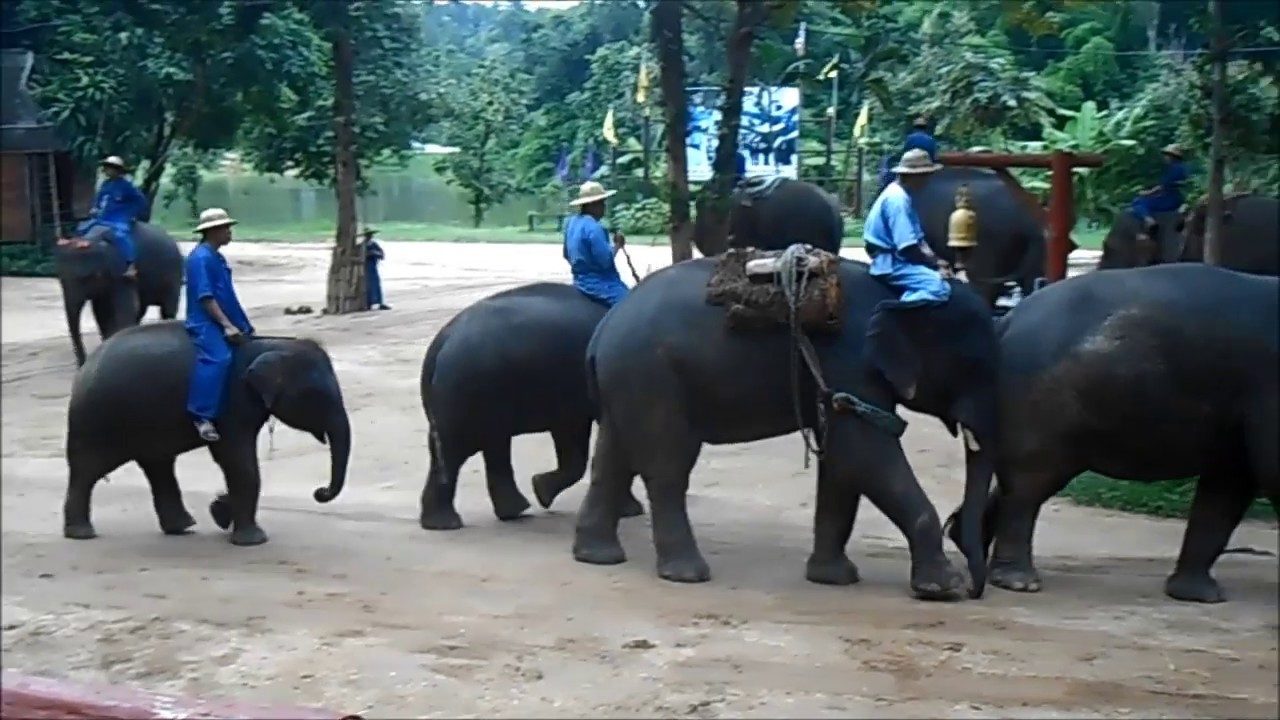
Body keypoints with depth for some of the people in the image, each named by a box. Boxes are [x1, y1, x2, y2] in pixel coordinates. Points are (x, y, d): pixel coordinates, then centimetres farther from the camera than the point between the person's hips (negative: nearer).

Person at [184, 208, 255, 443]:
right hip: (206, 323, -10)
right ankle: (201, 415, -29)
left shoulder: (216, 257, 16)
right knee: (217, 359, -28)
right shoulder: (201, 258, -14)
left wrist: (239, 324, 19)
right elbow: (205, 297, -20)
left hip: (219, 323, 10)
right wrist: (227, 325, -23)